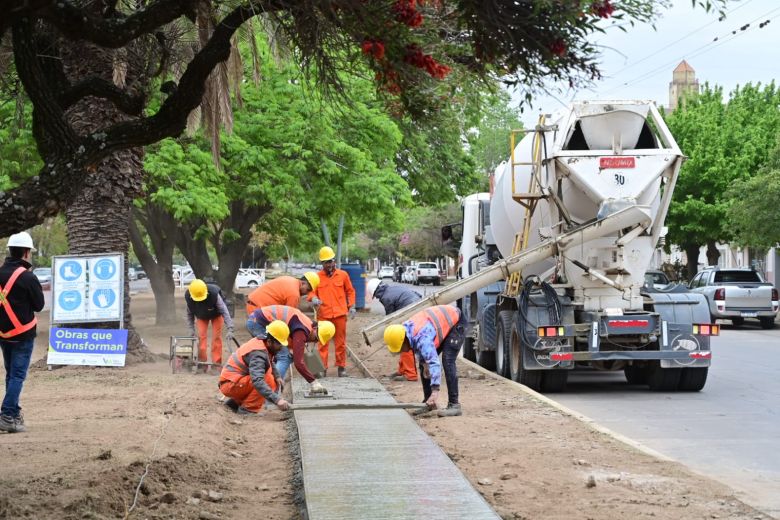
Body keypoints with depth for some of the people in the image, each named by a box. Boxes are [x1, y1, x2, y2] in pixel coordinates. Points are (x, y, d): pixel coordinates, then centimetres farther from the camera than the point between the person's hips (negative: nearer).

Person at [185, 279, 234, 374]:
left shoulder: (214, 294, -40)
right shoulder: (188, 297, -30)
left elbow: (224, 311, -37)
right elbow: (189, 313, -10)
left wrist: (230, 329, -43)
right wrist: (191, 328, -12)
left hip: (216, 315, -2)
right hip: (201, 316, 2)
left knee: (216, 337, -10)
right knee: (202, 337, -10)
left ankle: (216, 363, -5)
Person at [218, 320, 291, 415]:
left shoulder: (259, 342, 5)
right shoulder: (258, 353, -25)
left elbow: (270, 363, 26)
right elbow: (257, 381, -39)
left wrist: (277, 376, 6)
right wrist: (277, 400, -45)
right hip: (230, 385, -10)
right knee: (268, 380, -24)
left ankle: (235, 402, 14)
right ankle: (247, 409, -14)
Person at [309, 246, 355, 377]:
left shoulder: (343, 275, 6)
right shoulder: (317, 277, 4)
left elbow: (350, 291, 12)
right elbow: (312, 292, 1)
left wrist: (351, 306, 6)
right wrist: (314, 299, -21)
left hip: (340, 314, 1)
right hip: (323, 314, 0)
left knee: (340, 342, 6)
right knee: (323, 342, 0)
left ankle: (341, 366, 15)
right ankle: (322, 368, 4)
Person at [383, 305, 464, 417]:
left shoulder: (422, 338, -41)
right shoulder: (405, 328, -14)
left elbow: (434, 363, -48)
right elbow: (419, 349, 6)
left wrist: (435, 391, -54)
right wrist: (424, 363, -8)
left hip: (454, 324, -9)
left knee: (448, 362, -24)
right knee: (424, 363, 7)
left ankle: (454, 405, -23)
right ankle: (428, 402, 18)